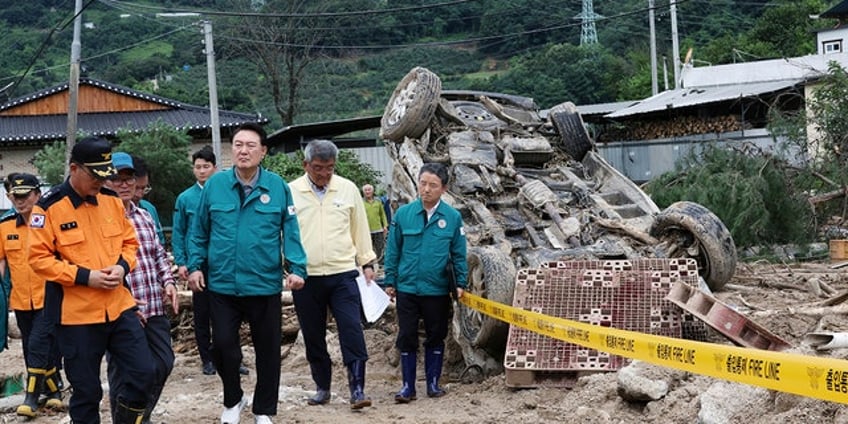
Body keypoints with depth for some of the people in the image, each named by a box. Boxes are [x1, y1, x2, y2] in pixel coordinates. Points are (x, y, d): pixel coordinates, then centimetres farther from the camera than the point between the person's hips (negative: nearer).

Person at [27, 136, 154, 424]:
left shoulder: (112, 201, 7)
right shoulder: (49, 207, -9)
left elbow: (129, 241, 16)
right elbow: (39, 258, -11)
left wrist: (122, 266, -6)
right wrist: (84, 276, -18)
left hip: (119, 306, 5)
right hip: (76, 314, -4)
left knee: (143, 371, 1)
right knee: (86, 390, 5)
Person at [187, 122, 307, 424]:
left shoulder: (277, 187, -3)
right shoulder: (214, 185, -1)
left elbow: (290, 232, -2)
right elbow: (199, 232, 7)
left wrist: (296, 268, -12)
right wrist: (195, 266, -1)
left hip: (265, 285, 0)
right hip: (222, 285, 0)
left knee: (268, 350, 10)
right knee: (223, 345, 2)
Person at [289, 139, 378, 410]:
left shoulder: (348, 189, 4)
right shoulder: (290, 192, 0)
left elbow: (360, 228, 11)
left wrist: (367, 263, 9)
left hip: (343, 274, 0)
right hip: (306, 277, 0)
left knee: (352, 331, -8)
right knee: (313, 337, 9)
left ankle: (357, 390, -4)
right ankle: (322, 388, 22)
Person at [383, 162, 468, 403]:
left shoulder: (452, 217, -4)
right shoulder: (403, 214, -3)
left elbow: (459, 254, 2)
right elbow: (393, 250, 3)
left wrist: (461, 283, -1)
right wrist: (390, 281, 3)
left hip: (438, 290, 0)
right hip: (407, 288, 0)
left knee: (436, 338, 11)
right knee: (407, 337, 5)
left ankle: (433, 383, 25)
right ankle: (408, 386, 15)